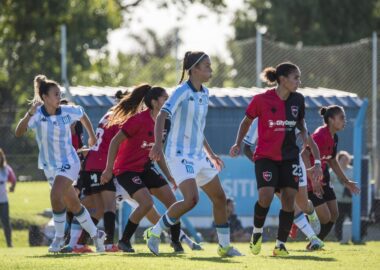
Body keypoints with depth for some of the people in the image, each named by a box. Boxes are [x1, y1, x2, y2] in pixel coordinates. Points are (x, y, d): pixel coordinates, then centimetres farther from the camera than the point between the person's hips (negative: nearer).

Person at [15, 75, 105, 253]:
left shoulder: (67, 112, -11)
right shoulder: (37, 115, -14)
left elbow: (83, 115, 12)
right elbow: (19, 132, -30)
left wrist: (92, 136, 21)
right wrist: (30, 113, -43)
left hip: (68, 163, -2)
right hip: (50, 166, 2)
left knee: (56, 195, -24)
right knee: (73, 205, 12)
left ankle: (59, 238, -8)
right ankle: (96, 234, 30)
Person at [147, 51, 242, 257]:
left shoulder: (204, 93, 12)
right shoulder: (182, 91, -13)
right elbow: (161, 117, -25)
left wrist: (211, 154, 28)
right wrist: (158, 144, -41)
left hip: (198, 155, 9)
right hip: (180, 155, -9)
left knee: (220, 198, 9)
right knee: (191, 199, -23)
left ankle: (224, 246, 21)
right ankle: (154, 233, -8)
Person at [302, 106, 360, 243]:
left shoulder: (334, 138, 7)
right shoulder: (321, 135, -22)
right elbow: (304, 155, -32)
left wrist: (345, 181, 21)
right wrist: (312, 180, -36)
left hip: (323, 179, 9)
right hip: (311, 181, -9)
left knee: (334, 214, 6)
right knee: (325, 217, -9)